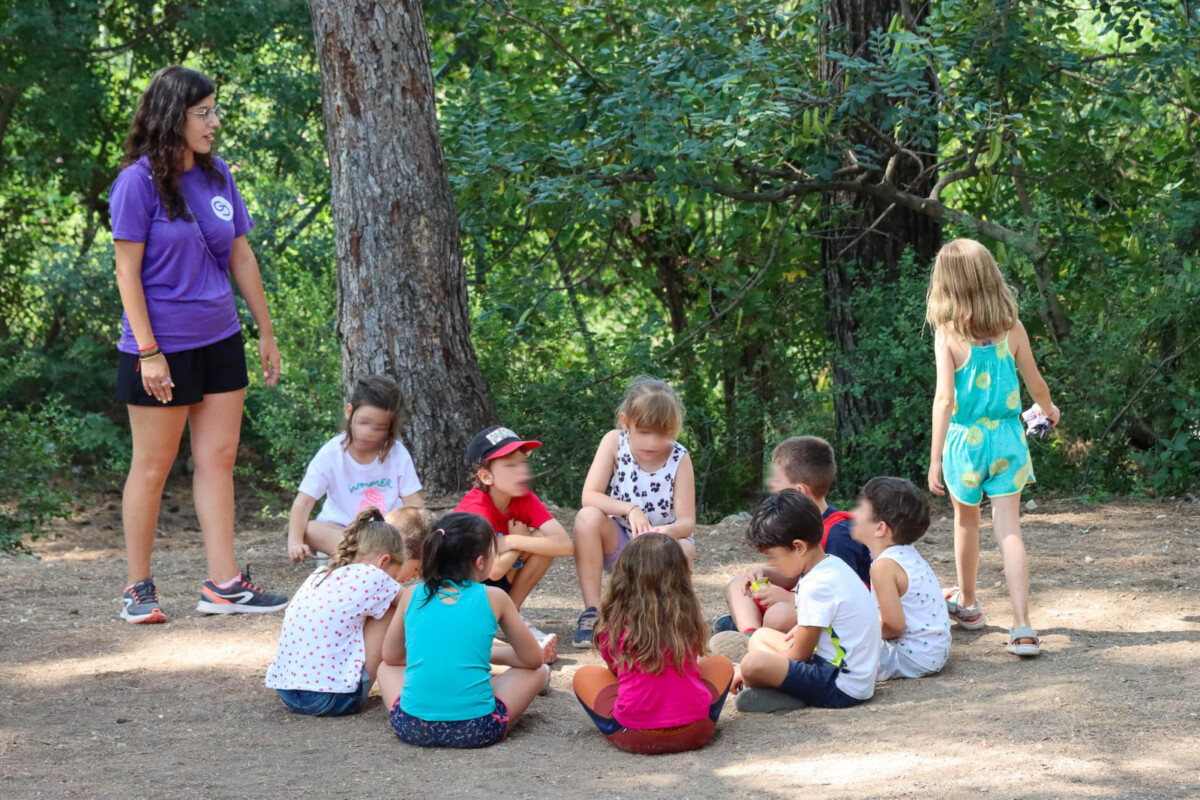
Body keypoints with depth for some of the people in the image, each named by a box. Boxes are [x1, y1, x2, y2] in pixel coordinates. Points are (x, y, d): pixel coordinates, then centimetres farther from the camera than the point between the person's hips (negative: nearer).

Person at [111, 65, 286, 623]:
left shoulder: (217, 175, 6)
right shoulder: (138, 182, -12)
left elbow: (241, 256, 14)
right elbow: (127, 270, -12)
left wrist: (266, 334, 15)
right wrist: (148, 351, -16)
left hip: (219, 340, 6)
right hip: (161, 346, -6)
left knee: (219, 457, 5)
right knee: (153, 467, 2)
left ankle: (223, 584, 8)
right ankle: (139, 589, 13)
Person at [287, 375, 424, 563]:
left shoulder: (397, 453, -6)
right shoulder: (330, 454, -10)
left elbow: (413, 503, -7)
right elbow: (303, 502, -15)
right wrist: (295, 542, -32)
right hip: (337, 532, -1)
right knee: (310, 530, -33)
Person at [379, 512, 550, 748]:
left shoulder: (412, 596, 8)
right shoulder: (494, 598, 2)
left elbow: (391, 657, 21)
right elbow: (534, 659, 13)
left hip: (410, 727, 3)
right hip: (476, 729, -3)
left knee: (387, 668, 35)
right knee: (539, 671, 24)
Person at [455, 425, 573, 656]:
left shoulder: (525, 499, -10)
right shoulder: (476, 509, -26)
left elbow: (564, 544, -23)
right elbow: (494, 571, -36)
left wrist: (513, 541, -28)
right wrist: (519, 539, -19)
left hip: (496, 585, 7)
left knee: (542, 539, -16)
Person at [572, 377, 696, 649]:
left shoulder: (679, 458, -13)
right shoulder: (615, 441, -11)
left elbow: (687, 521, -17)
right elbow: (589, 496, -19)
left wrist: (669, 531, -41)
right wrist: (630, 509, -34)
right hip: (618, 542, 1)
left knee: (684, 550, -34)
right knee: (587, 517, -29)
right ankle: (591, 613, -23)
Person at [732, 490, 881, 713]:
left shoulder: (817, 586, -20)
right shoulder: (832, 566, 10)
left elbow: (799, 655, -14)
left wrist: (747, 670, -3)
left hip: (841, 688, -12)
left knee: (754, 663, -33)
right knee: (761, 637, 24)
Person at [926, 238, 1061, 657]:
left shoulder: (948, 335, -12)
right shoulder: (1012, 330, -3)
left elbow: (944, 398, -17)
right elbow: (1036, 385, 7)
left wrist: (935, 458, -15)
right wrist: (1049, 411, 29)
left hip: (965, 438, -2)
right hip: (1007, 437, 2)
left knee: (967, 523, 20)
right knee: (1008, 531, -1)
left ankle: (967, 603, 39)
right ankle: (1022, 626, -11)